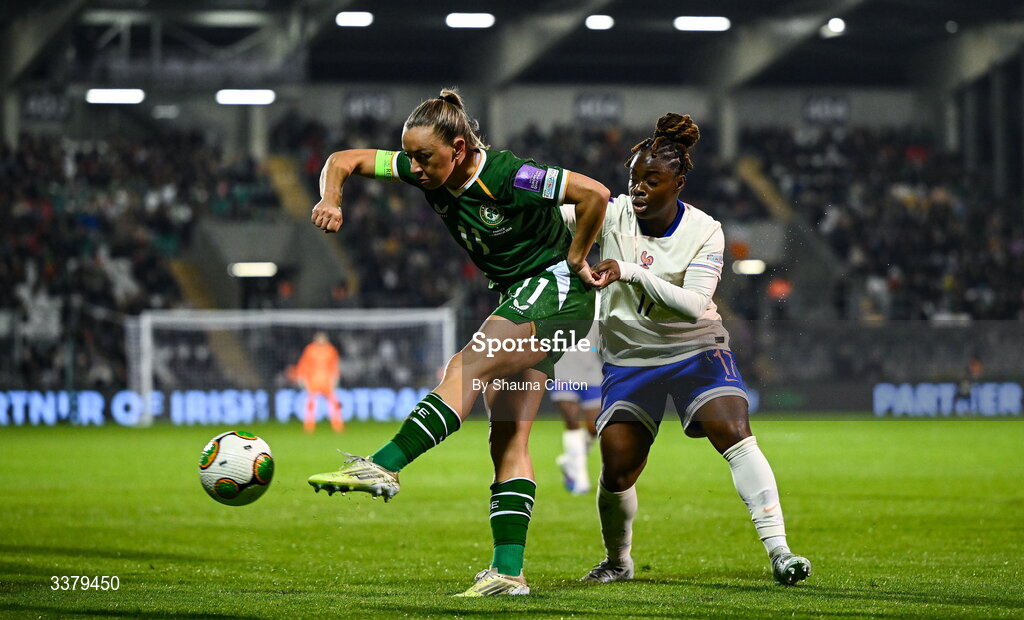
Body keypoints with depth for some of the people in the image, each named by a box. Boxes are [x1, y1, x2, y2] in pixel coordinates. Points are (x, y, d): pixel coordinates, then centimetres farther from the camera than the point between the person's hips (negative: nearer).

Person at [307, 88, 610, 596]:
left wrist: (575, 259, -16)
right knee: (508, 440, 0)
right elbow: (345, 160, 2)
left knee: (466, 368, -25)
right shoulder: (425, 173, -4)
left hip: (557, 288, -8)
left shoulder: (506, 176, -25)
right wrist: (330, 200, -18)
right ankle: (508, 571, -5)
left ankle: (383, 467, -30)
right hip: (518, 297, 8)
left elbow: (595, 194, -27)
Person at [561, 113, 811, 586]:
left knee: (733, 432, -25)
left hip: (696, 351, -1)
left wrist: (629, 272, -33)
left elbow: (694, 305, -23)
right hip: (628, 359, 1)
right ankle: (617, 561, 23)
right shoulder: (614, 214, -7)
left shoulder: (705, 232, -11)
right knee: (616, 473, -7)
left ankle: (778, 552, -24)